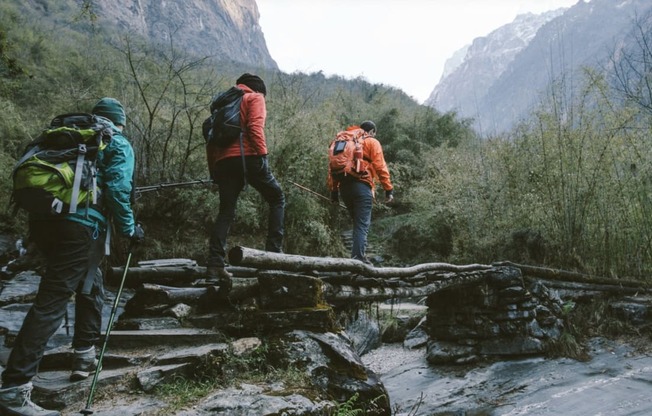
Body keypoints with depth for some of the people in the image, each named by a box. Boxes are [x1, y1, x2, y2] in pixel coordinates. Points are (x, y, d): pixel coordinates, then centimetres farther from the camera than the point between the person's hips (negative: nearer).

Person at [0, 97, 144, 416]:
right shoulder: (118, 144, 8)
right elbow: (117, 190, -7)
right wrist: (129, 229, 2)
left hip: (41, 218, 7)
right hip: (79, 224, -7)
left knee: (89, 283, 25)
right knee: (51, 302, -9)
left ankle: (84, 356, 32)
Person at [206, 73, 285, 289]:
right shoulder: (255, 98, 11)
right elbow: (255, 127, -9)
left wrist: (213, 170, 20)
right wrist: (262, 153, -13)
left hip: (223, 161, 6)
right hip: (248, 157, -6)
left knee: (225, 212, 6)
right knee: (277, 198, 9)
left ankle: (215, 265, -3)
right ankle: (274, 250, -2)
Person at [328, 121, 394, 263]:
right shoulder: (372, 142, 7)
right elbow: (380, 167, -5)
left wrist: (333, 190, 15)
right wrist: (389, 189, -4)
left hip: (344, 186, 6)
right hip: (362, 185, -6)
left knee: (358, 222, 18)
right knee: (363, 224, -5)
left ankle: (357, 253, 16)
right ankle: (359, 256, -14)